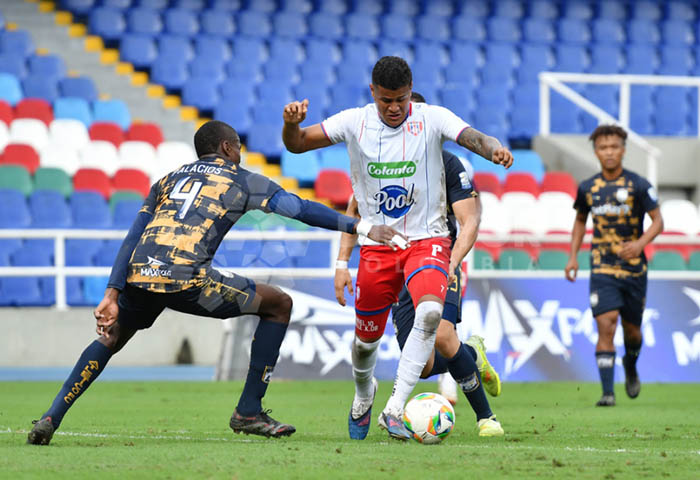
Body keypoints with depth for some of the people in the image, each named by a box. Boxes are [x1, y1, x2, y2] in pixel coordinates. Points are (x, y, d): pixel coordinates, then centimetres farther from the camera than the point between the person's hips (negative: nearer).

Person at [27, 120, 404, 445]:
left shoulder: (166, 182, 30)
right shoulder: (243, 181, 19)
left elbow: (132, 239, 21)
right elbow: (303, 210, 10)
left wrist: (112, 295, 16)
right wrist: (362, 227, 13)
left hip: (139, 275, 5)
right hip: (187, 279, -5)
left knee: (111, 338, 33)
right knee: (278, 304, 15)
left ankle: (51, 419, 19)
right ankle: (249, 412, 15)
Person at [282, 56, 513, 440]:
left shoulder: (432, 119, -8)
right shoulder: (354, 123, -4)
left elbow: (473, 138, -23)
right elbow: (296, 144, -2)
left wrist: (494, 149, -46)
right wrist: (292, 122, -26)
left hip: (427, 240, -2)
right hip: (376, 246, 2)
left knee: (431, 311, -30)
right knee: (367, 338, 10)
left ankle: (394, 410, -28)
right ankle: (364, 391, 46)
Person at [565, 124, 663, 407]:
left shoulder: (638, 185, -6)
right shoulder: (587, 188, 3)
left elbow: (658, 221, -5)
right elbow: (580, 220, 20)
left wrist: (640, 243, -24)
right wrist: (573, 256, 10)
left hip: (634, 267, 0)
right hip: (602, 269, 0)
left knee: (631, 329, 11)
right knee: (605, 327, -14)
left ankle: (631, 366, 45)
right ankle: (607, 392, -15)